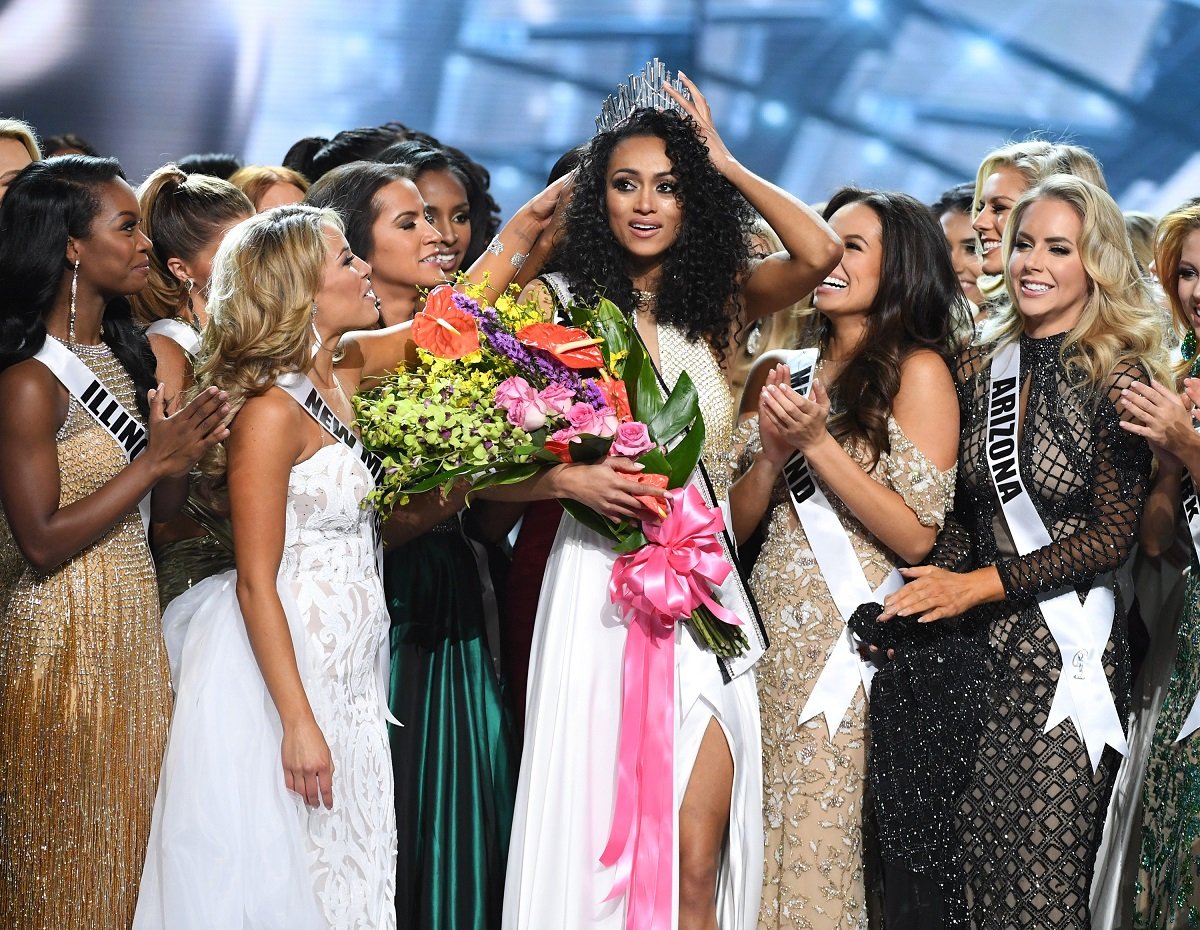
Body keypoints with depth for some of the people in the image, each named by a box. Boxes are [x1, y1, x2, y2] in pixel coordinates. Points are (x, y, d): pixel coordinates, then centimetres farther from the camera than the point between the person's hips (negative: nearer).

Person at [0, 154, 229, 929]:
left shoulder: (129, 356, 9)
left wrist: (188, 449, -8)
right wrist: (154, 461, -20)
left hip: (138, 624, 8)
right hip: (66, 638, -8)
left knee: (130, 839, 13)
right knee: (72, 861, 3)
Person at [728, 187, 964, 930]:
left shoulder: (918, 369, -4)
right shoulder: (791, 368, 13)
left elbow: (916, 536, -12)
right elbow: (734, 528, 12)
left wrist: (816, 443, -16)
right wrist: (771, 453, -7)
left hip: (851, 638, -5)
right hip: (769, 626, 6)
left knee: (816, 848, -3)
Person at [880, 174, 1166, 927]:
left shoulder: (1117, 378, -5)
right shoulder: (978, 371, 9)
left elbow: (1113, 537, -9)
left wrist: (981, 584, -14)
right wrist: (929, 593, -6)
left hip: (1068, 650, -4)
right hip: (975, 642, 4)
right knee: (956, 859, 2)